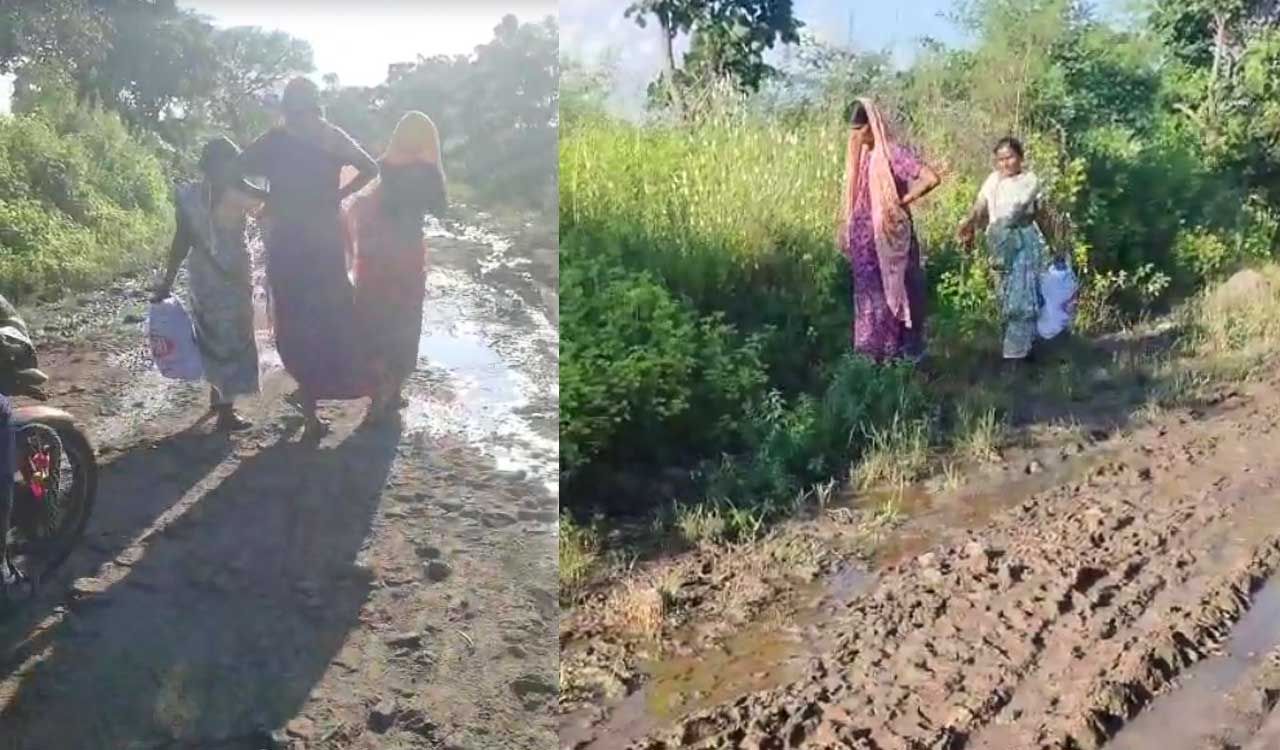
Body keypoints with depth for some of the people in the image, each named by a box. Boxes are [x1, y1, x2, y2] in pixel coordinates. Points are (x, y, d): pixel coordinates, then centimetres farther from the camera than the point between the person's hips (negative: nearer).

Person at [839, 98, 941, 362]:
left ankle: (906, 352, 11)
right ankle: (876, 353, 19)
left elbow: (931, 178, -23)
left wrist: (902, 201, -15)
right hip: (865, 242, 7)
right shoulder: (860, 155, 8)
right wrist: (846, 233, 9)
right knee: (870, 296, 10)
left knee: (896, 292, 2)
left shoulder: (892, 153, -14)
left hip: (890, 237, -7)